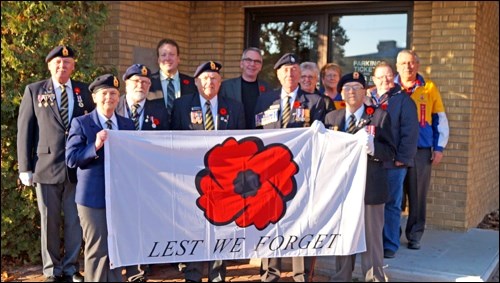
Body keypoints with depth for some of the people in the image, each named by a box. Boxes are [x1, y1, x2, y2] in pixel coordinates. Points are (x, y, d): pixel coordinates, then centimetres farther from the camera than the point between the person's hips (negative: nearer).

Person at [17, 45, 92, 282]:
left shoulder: (84, 91, 9)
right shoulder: (34, 91, 5)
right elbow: (24, 130, 3)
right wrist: (25, 167, -3)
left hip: (78, 167, 1)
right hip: (46, 167, -1)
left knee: (75, 221, 7)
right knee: (49, 221, 6)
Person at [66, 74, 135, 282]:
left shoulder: (128, 124, 11)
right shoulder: (81, 123, -2)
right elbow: (71, 158, -10)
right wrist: (95, 146, -22)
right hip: (93, 196, -4)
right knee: (97, 249, 0)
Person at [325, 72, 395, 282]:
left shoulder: (380, 116, -1)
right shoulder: (331, 117, 11)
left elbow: (390, 152, -6)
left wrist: (372, 147, -24)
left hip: (370, 187, -4)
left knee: (371, 240, 4)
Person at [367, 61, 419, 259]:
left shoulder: (403, 100, 0)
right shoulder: (368, 99, 12)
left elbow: (410, 132, -6)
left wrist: (402, 158, -12)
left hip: (393, 163, -4)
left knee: (391, 205, 2)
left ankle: (390, 245, 11)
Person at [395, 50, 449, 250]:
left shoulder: (429, 88, 5)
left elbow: (440, 120, 9)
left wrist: (439, 148, 3)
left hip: (421, 151, 0)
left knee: (418, 196, 4)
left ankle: (415, 236, 16)